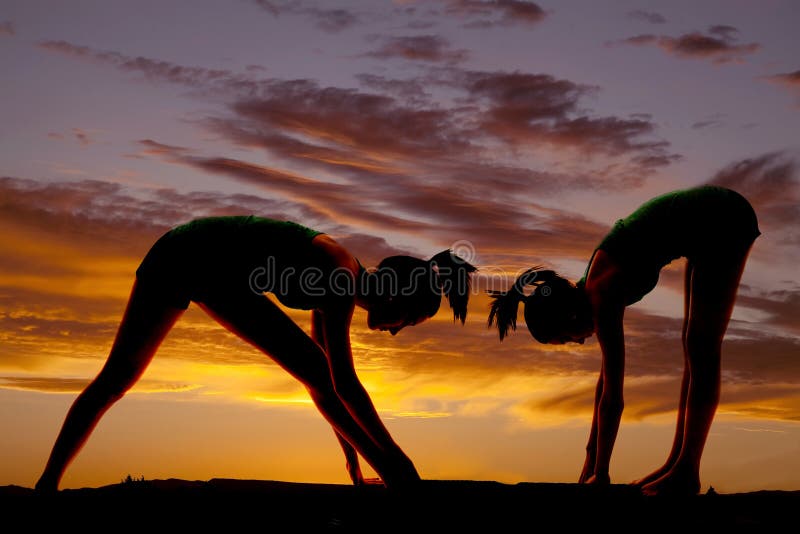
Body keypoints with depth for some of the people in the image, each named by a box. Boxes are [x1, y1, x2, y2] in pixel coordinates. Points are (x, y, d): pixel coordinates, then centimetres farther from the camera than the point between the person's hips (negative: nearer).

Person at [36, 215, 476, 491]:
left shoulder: (340, 284, 5)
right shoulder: (340, 271, -21)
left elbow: (325, 382, 13)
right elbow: (343, 384, -24)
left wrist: (354, 457, 15)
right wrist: (391, 457, -18)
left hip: (216, 274, 9)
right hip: (183, 257, -9)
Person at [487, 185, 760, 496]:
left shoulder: (600, 298, -19)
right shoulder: (594, 291, 5)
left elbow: (612, 399, -17)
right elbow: (606, 379, 13)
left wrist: (600, 475, -8)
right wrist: (592, 457, 18)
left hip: (724, 222, -9)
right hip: (710, 222, 9)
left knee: (702, 348, -7)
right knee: (694, 346, 10)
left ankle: (687, 471, -3)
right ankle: (676, 463, 18)